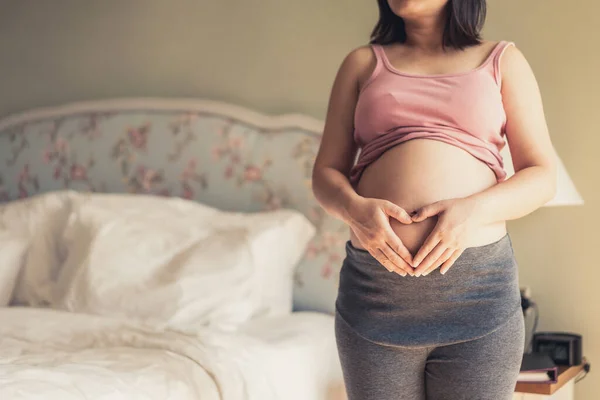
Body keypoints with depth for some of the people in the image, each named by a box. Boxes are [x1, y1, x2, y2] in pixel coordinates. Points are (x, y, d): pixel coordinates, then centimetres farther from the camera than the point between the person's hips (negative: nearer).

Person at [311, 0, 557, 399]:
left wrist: (475, 209, -13)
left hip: (478, 290, -1)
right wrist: (353, 207, -12)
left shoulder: (504, 61, 11)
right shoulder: (362, 63, 15)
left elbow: (542, 176, 6)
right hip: (374, 288, 1)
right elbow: (326, 172, 11)